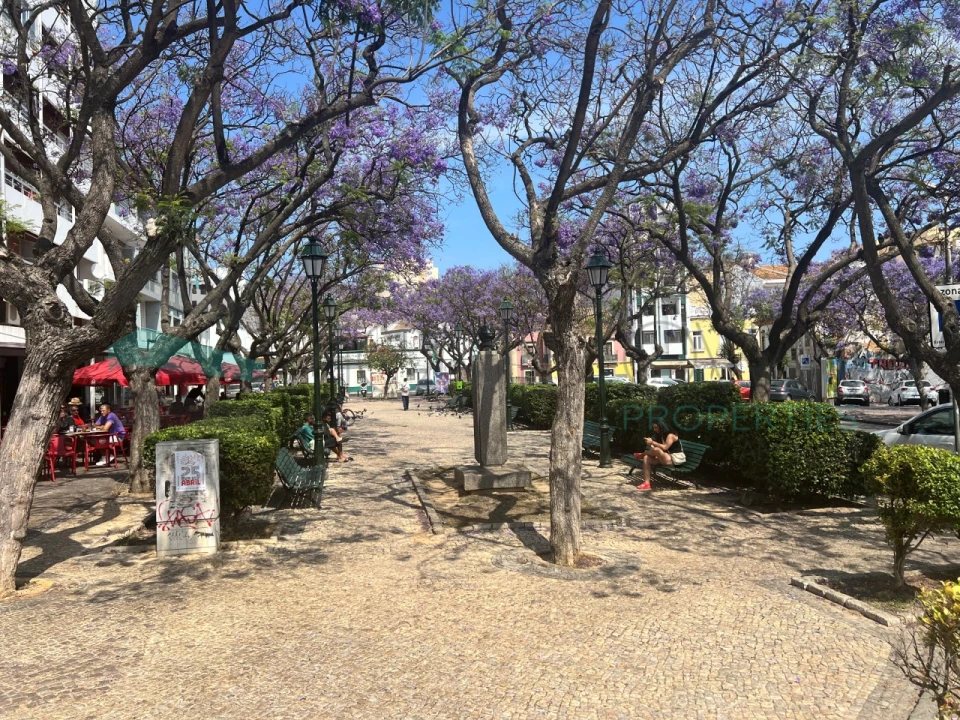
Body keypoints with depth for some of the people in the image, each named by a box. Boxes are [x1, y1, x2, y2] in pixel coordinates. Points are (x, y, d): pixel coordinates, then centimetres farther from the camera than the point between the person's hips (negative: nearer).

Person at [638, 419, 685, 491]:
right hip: (664, 458, 9)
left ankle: (642, 454, 2)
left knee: (656, 450, -33)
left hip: (676, 459, -9)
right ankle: (646, 483, -18)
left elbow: (665, 447, -25)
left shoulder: (670, 435, -12)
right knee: (646, 458, -12)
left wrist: (652, 442, -21)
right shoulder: (661, 436, 16)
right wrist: (650, 444, -9)